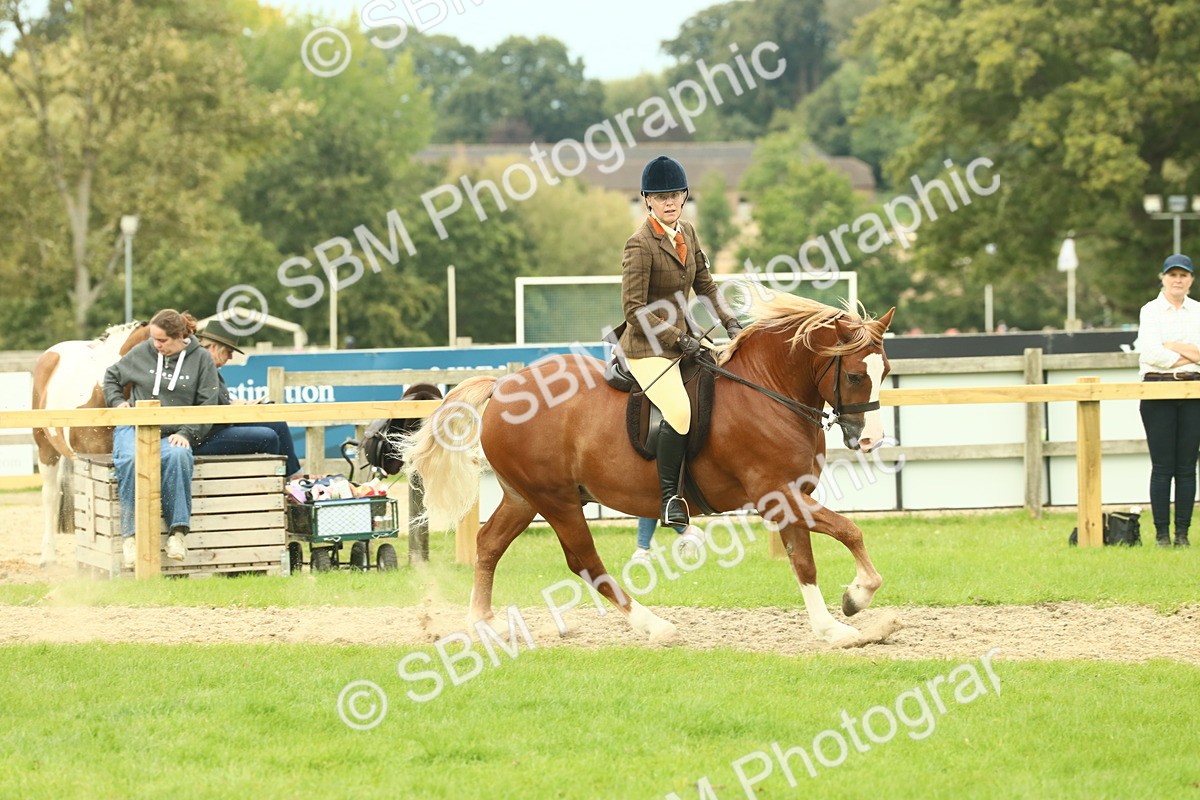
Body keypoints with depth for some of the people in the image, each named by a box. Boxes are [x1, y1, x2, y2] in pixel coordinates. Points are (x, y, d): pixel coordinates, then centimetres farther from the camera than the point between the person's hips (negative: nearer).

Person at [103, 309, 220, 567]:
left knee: (178, 456, -39)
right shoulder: (142, 353, 7)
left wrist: (186, 433, -10)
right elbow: (111, 376, 24)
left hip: (172, 435, -1)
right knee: (132, 460, -36)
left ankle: (177, 530, -33)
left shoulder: (201, 359, 4)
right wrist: (117, 402, 5)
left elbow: (207, 404, 3)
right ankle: (130, 535, -33)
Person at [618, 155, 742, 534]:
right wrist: (678, 339, -19)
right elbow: (634, 309, -17)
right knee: (679, 411, -29)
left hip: (682, 339, 9)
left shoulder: (687, 233, 8)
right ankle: (669, 498, -21)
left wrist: (728, 321, 4)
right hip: (649, 347, -9)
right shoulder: (640, 245, -16)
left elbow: (705, 286, 18)